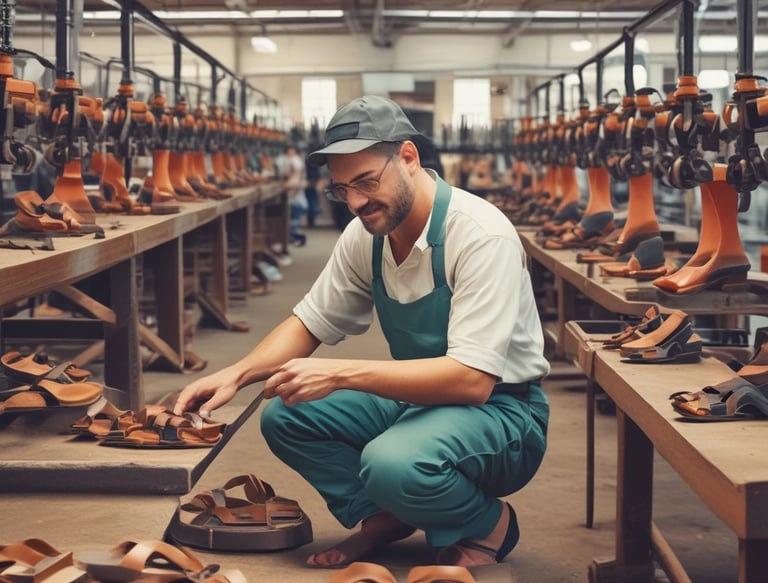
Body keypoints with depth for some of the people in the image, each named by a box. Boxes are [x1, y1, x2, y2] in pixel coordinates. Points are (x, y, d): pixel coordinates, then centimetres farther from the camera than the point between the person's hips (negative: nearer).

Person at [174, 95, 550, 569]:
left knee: (394, 463, -35)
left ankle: (487, 524, -5)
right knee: (285, 417, -9)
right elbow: (311, 322, 10)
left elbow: (472, 380, -30)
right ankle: (383, 517, 5)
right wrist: (236, 374, -9)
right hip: (416, 397, 7)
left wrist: (341, 374, -34)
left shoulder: (481, 235, -24)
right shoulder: (366, 234, -2)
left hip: (499, 409, -7)